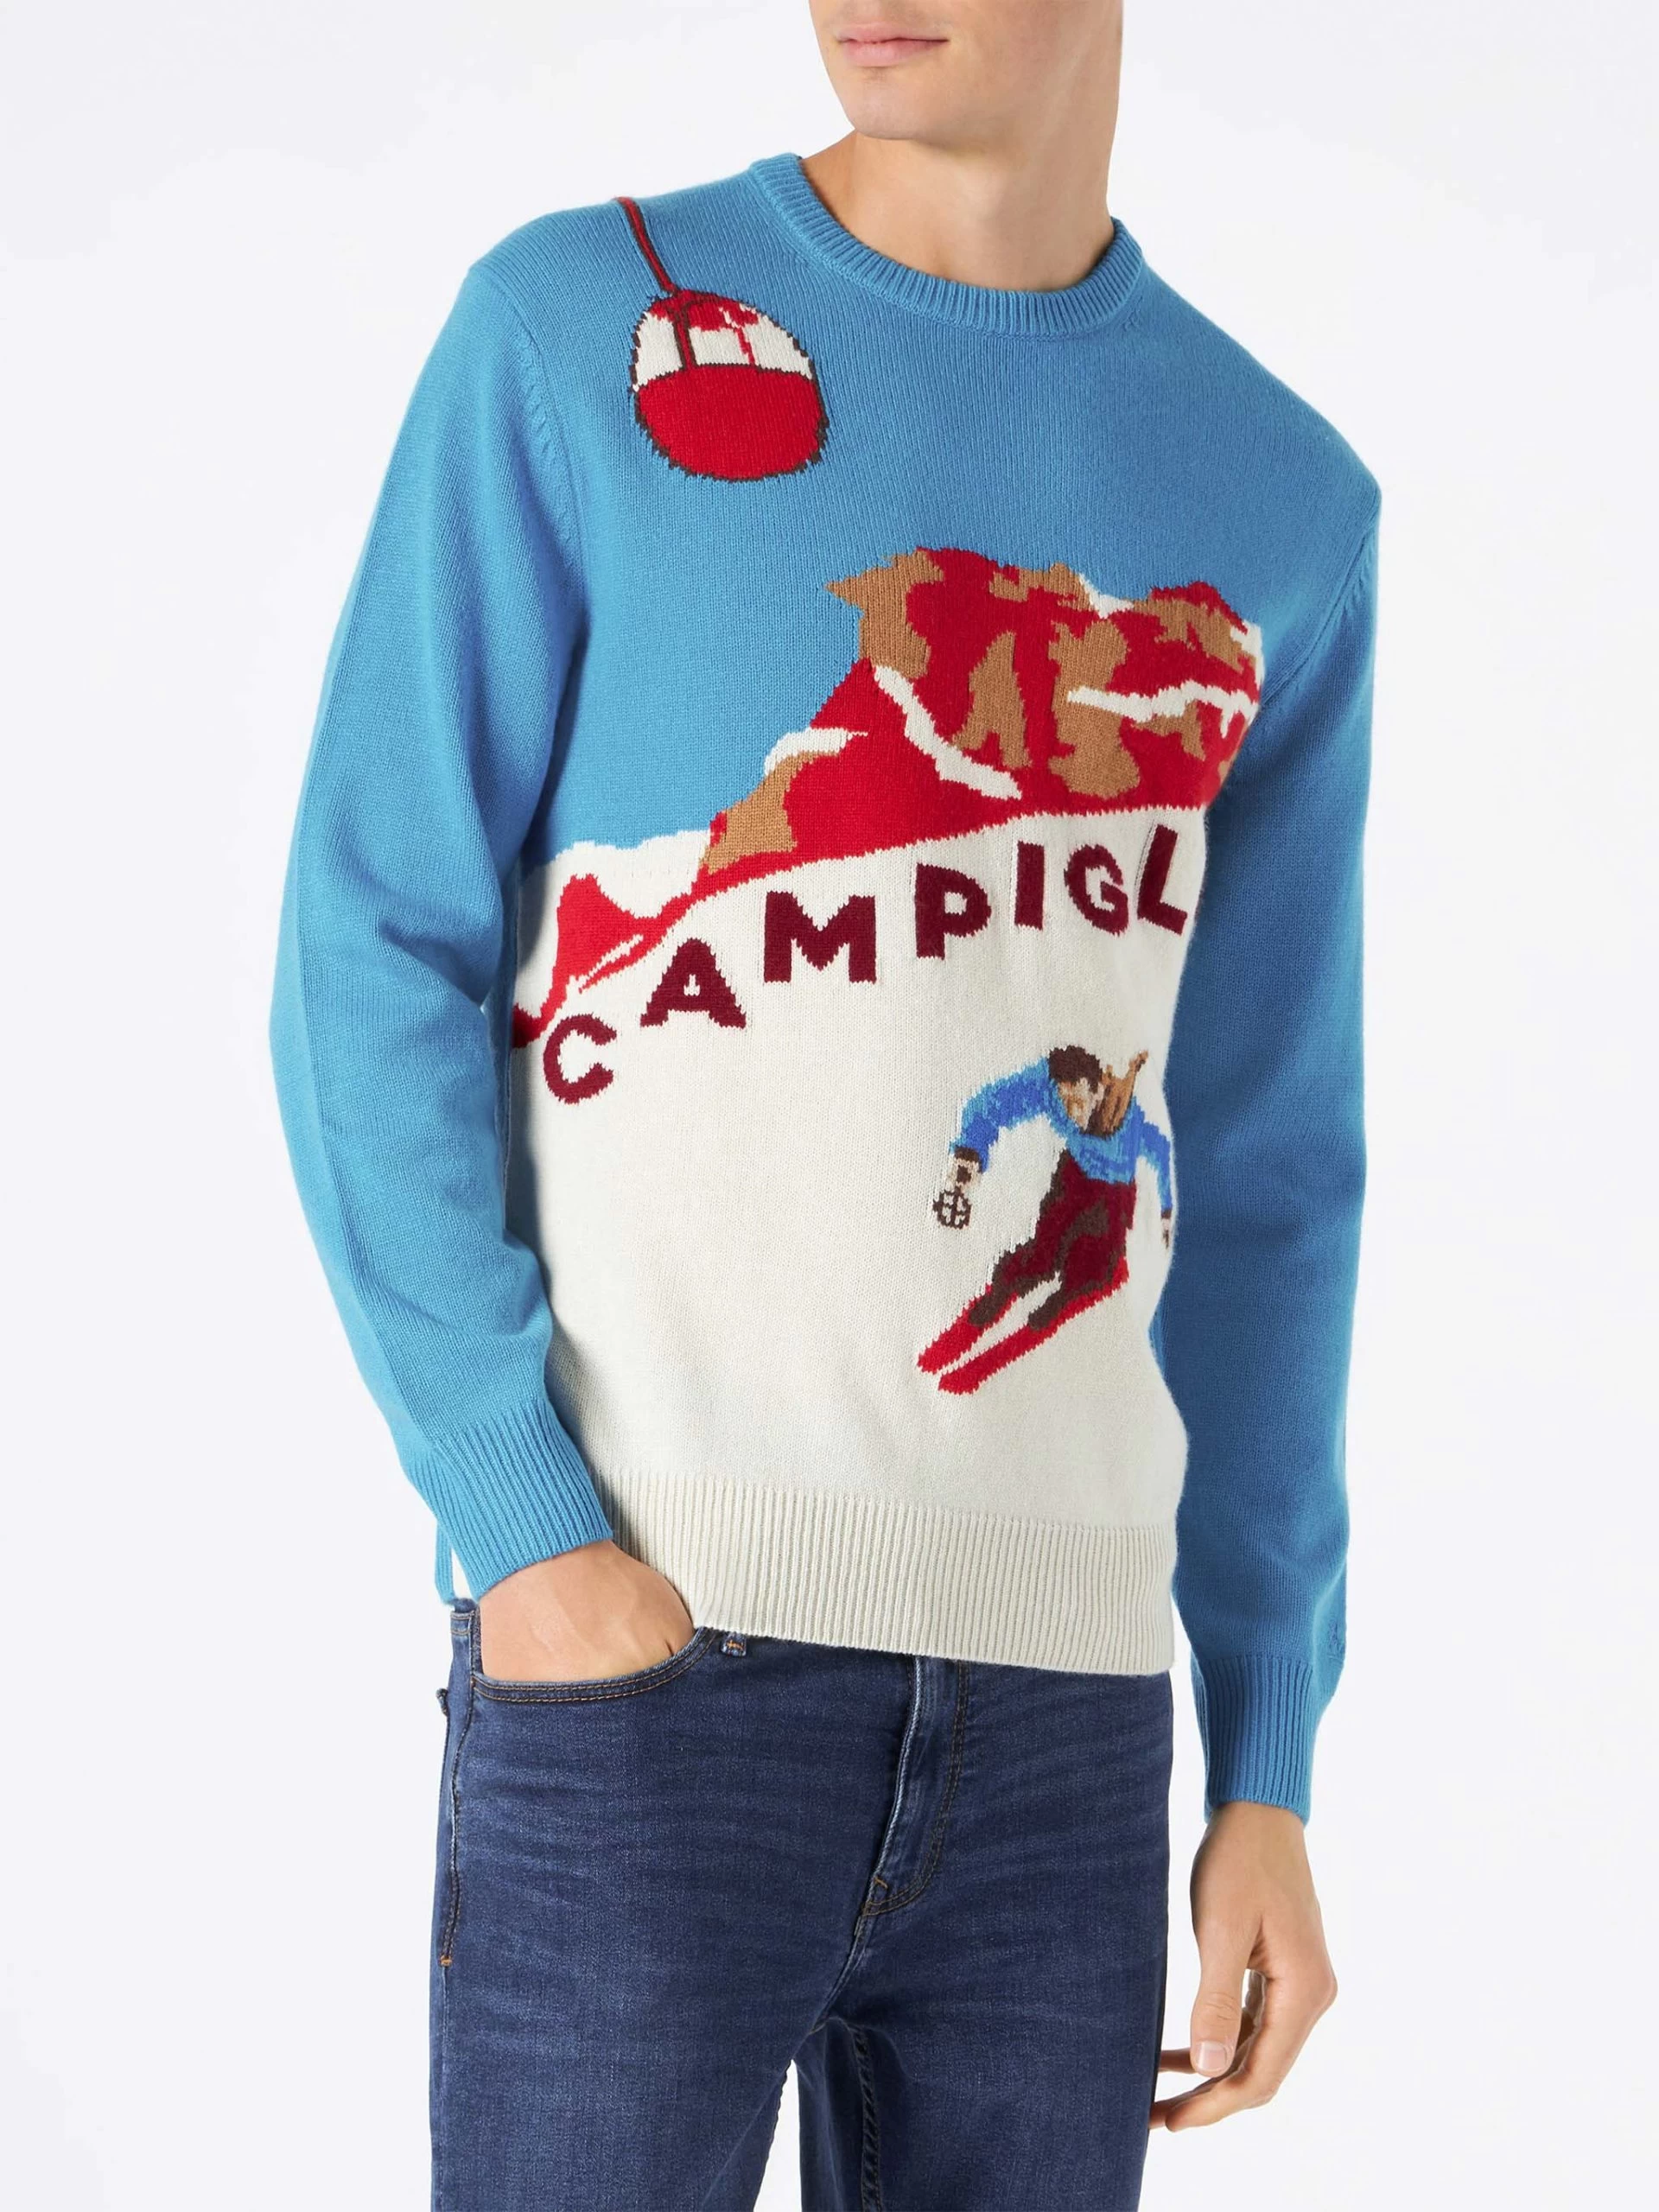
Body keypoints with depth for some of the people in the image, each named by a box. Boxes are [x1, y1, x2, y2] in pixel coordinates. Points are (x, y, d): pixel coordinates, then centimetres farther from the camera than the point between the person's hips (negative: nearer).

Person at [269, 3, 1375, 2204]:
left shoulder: (1285, 509, 10)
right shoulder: (576, 331, 2)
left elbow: (1265, 1176, 13)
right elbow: (375, 960, -1)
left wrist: (1269, 1757, 9)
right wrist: (524, 1519, -12)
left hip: (1060, 1695, 3)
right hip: (635, 1655, -3)